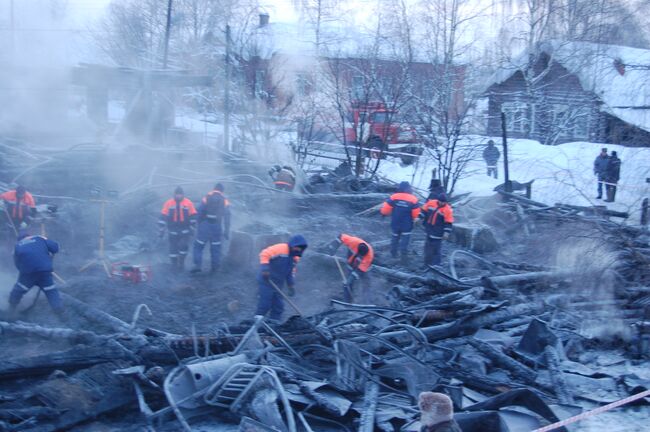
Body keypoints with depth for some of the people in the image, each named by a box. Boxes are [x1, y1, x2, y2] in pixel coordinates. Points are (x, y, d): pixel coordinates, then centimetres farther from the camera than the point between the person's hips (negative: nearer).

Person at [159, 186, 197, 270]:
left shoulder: (188, 203, -3)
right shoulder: (168, 203, -3)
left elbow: (193, 216, 3)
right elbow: (163, 216, -1)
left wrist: (192, 228, 1)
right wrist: (161, 229, -3)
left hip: (185, 231, 0)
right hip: (173, 231, 0)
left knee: (184, 246, -7)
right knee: (173, 247, 6)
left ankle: (181, 261, 15)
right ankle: (174, 263, 23)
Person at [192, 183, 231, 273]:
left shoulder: (206, 198, -1)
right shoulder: (225, 201, 2)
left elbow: (199, 213, -3)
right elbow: (227, 217, -1)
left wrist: (199, 224, 8)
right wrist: (226, 231, 2)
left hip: (205, 226, -1)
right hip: (217, 227, 2)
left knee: (198, 245, 5)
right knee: (216, 247, 13)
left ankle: (197, 265, -6)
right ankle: (214, 267, 14)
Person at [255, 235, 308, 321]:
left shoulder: (295, 257, 10)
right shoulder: (280, 248, -15)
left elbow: (291, 271, 20)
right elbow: (265, 254, -22)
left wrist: (290, 285, 13)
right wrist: (264, 267, -33)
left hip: (277, 285, 8)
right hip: (267, 282, -8)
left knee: (278, 307, 8)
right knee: (264, 305, -7)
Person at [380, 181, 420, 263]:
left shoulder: (394, 197, -11)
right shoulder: (413, 199, -13)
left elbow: (385, 208, -9)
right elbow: (416, 214, -7)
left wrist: (383, 213, 13)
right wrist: (415, 219, 15)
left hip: (395, 224, 2)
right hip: (407, 225, -2)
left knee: (395, 237, 23)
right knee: (405, 240, 5)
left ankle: (393, 253, 36)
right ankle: (404, 258, 3)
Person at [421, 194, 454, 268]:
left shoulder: (447, 210, -15)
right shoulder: (431, 203, -3)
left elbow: (449, 223, -14)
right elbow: (424, 210, 10)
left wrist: (446, 232, -20)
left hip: (437, 233, -6)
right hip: (429, 230, 6)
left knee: (436, 248, -4)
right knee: (428, 247, 16)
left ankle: (436, 265, 4)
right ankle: (427, 263, 29)